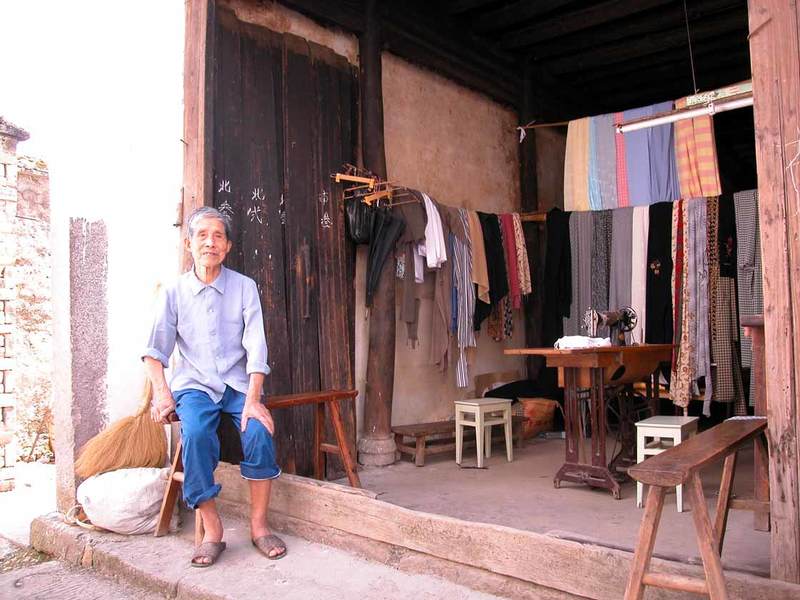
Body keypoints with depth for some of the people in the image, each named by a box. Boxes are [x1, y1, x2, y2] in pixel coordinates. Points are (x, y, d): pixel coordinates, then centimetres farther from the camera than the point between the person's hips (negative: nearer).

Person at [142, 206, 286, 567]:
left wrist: (253, 398, -18)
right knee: (196, 433, -30)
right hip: (193, 384, 0)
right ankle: (212, 530, -17)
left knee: (259, 430, -27)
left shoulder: (244, 287, 1)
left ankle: (258, 525, -12)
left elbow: (256, 346, -6)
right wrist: (161, 390, -19)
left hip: (238, 383, 0)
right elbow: (155, 349, -1)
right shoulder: (174, 293, 3)